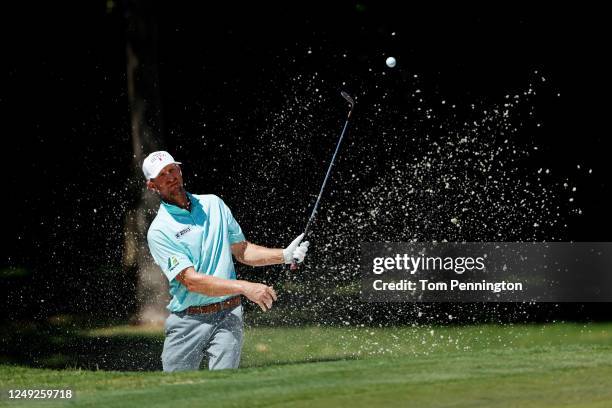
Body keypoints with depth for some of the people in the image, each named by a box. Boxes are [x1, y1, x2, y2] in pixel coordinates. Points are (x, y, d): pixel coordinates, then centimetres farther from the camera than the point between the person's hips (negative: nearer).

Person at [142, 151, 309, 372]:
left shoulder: (213, 204, 12)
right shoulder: (159, 231, -5)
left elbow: (242, 251, 19)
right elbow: (192, 281, -15)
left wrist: (284, 255, 2)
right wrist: (245, 287, -24)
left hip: (227, 315, 2)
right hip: (187, 321, -2)